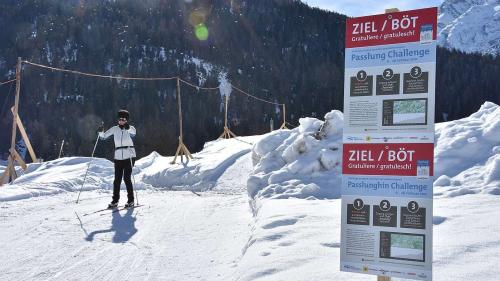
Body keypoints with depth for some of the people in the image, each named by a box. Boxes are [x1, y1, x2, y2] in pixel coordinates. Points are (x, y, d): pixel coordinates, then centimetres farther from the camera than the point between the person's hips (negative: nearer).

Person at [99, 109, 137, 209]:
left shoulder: (130, 128, -1)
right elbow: (103, 137, 7)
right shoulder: (115, 129, 7)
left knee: (127, 178, -5)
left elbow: (133, 134, -24)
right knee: (117, 179, 2)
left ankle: (131, 200, 5)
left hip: (128, 157, -3)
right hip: (118, 157, 3)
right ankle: (115, 201, 10)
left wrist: (127, 128, -42)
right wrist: (101, 131, -13)